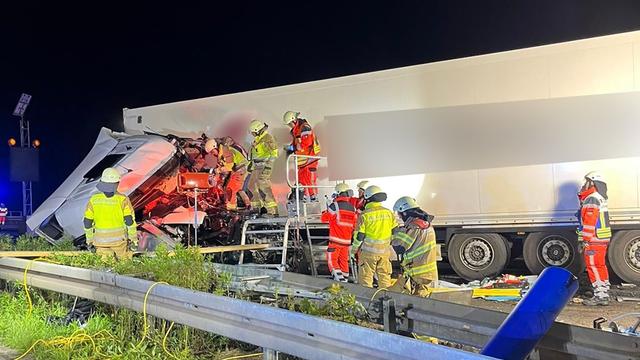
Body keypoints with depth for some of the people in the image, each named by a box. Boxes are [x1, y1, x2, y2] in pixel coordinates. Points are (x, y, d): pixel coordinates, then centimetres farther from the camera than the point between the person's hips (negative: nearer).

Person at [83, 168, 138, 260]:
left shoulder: (93, 199, -4)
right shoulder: (122, 199, -12)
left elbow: (87, 222, 1)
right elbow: (129, 221, -11)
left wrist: (89, 238, 13)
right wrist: (133, 237, 1)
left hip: (100, 239, 2)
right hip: (119, 238, -2)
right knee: (123, 259, 11)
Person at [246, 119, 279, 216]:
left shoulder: (267, 138, -12)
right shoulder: (257, 139, 18)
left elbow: (273, 153, -20)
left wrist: (267, 166, -26)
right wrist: (251, 164, 30)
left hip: (264, 167, -10)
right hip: (257, 167, 10)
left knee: (263, 187, -17)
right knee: (251, 185, 15)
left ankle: (273, 211, -18)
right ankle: (256, 206, 27)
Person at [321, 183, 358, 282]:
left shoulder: (335, 205, -12)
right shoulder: (352, 207, 6)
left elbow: (323, 218, -1)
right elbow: (354, 225, 13)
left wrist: (325, 212, 16)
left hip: (336, 240, -6)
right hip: (347, 240, 6)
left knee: (332, 260, -1)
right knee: (344, 261, 16)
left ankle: (340, 280, -13)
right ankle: (345, 280, 21)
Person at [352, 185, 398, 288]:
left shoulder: (364, 215, -11)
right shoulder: (389, 213, 0)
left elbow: (359, 235, -9)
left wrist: (354, 249, 5)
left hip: (368, 252, -4)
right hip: (384, 252, 4)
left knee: (366, 277, 6)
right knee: (384, 277, 14)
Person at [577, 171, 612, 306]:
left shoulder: (592, 199, -16)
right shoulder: (600, 198, 18)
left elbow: (589, 222, -21)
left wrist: (585, 240, -20)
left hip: (594, 240, -10)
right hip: (602, 240, 10)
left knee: (594, 267, -6)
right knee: (600, 267, 14)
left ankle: (599, 295, -4)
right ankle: (604, 296, 19)